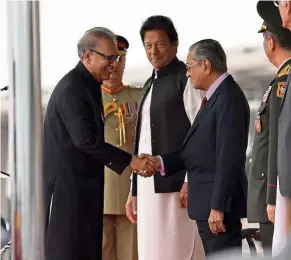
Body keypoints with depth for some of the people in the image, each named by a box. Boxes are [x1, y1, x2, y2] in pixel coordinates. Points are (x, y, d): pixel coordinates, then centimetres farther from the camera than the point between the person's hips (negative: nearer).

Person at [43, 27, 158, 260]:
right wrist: (130, 161, -24)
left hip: (84, 184, 10)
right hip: (67, 185, -10)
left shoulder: (89, 85, 14)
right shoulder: (72, 88, -17)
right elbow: (86, 140, -25)